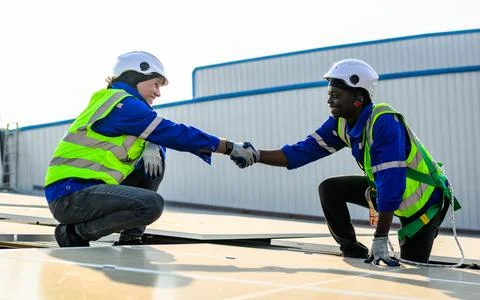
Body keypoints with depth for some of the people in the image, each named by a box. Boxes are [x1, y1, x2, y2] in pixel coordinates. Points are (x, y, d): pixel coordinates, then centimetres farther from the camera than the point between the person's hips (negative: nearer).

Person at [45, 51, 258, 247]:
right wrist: (230, 147, -11)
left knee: (154, 162, 12)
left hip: (88, 188, 10)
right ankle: (76, 234, -8)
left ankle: (129, 240, 11)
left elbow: (158, 135, 20)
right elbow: (175, 134, -15)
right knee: (151, 205, -26)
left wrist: (152, 148, -6)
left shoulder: (122, 104, 18)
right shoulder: (123, 104, -12)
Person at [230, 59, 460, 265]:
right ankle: (353, 251, 8)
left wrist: (380, 240, -37)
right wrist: (256, 156, -21)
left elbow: (391, 184, -37)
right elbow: (302, 152, -8)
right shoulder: (340, 124, -10)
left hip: (425, 198, -7)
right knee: (330, 189, -5)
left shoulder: (385, 122, -34)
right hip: (385, 188, 7)